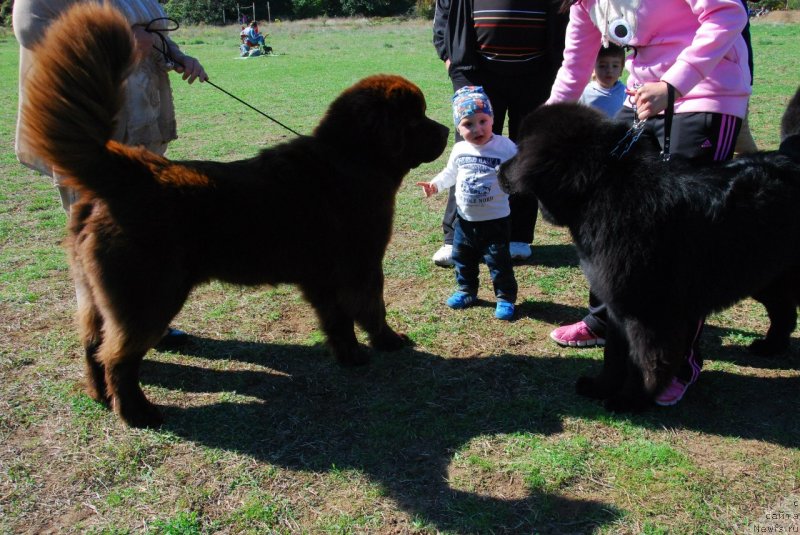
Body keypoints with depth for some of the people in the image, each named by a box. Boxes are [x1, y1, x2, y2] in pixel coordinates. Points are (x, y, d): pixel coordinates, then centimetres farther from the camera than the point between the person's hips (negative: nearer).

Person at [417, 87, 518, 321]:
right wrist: (435, 184, 3)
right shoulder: (459, 150, 0)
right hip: (465, 219, 5)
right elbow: (450, 173, 16)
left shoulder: (504, 146, -14)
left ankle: (505, 297, 19)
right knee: (462, 258, 18)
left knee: (499, 261, 2)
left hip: (495, 220, -5)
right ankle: (467, 291, 38)